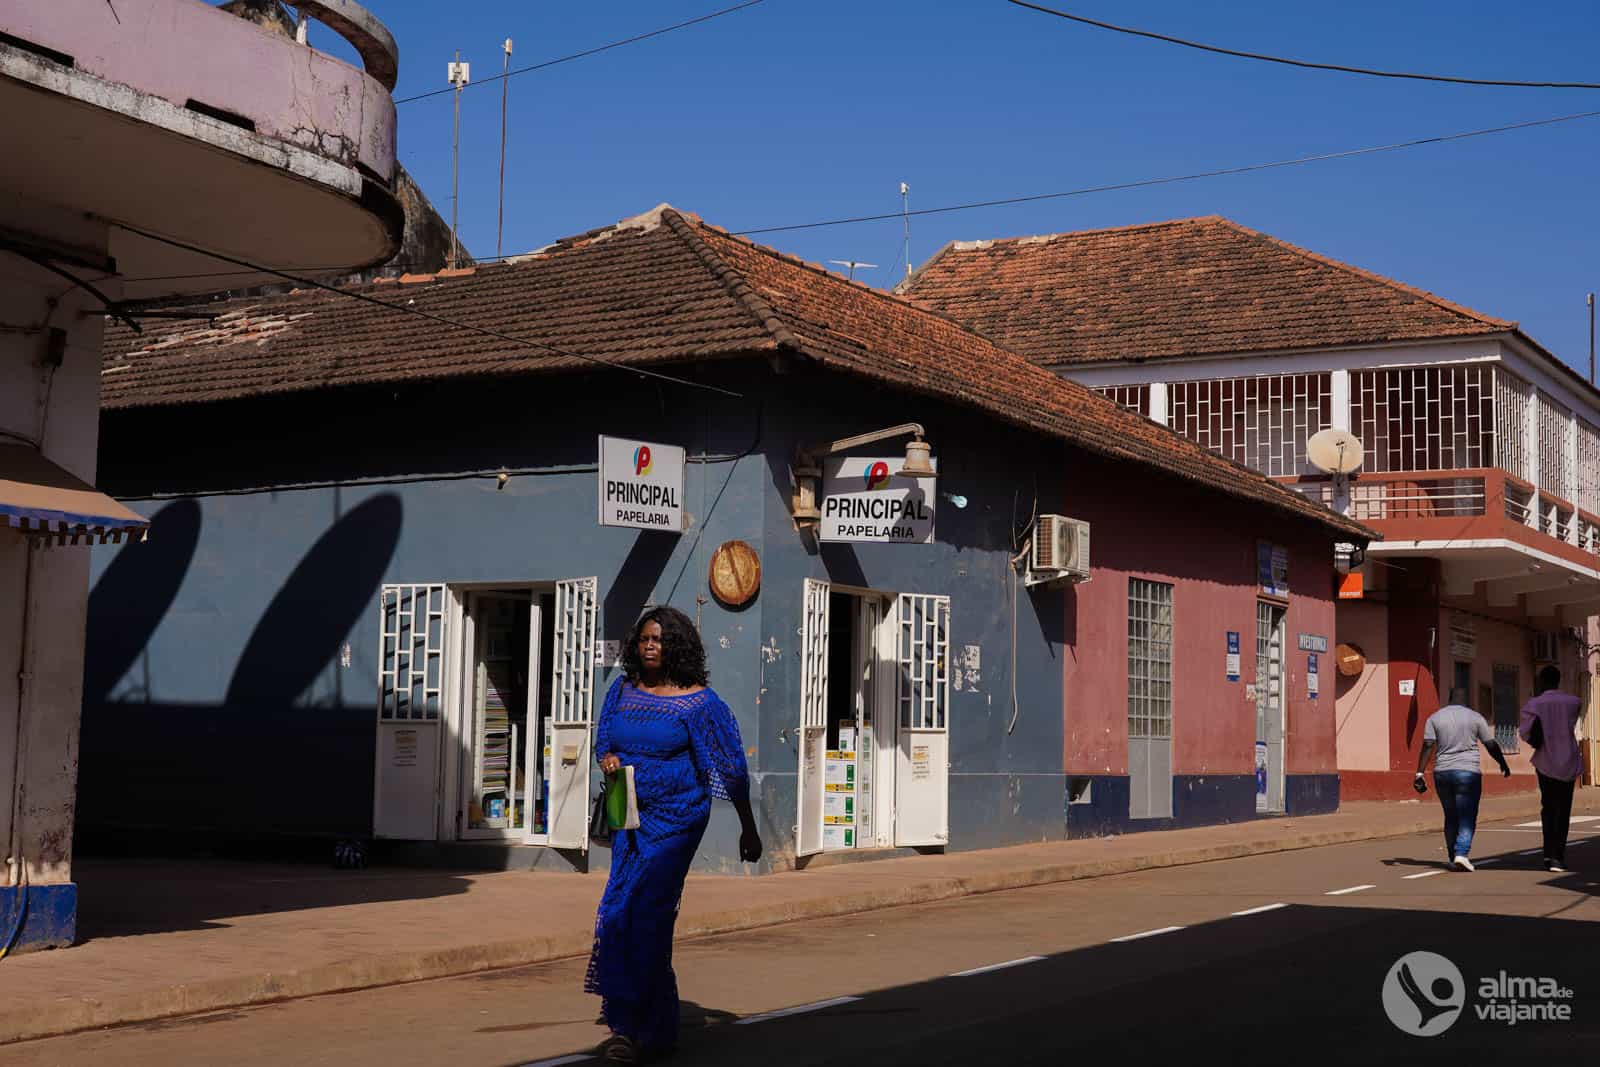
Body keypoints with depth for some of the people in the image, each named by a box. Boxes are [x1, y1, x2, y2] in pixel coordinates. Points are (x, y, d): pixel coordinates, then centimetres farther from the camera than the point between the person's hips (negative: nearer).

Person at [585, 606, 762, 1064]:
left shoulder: (699, 702, -7)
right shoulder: (623, 690, 7)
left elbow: (731, 768, -4)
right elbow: (603, 739, 18)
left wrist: (748, 830, -1)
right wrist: (608, 758, -8)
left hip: (675, 816, -5)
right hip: (629, 817, 5)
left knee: (643, 911, -16)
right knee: (650, 919, 10)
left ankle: (629, 1026, -15)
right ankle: (660, 1028, 24)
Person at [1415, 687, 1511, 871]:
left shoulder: (1435, 718, 5)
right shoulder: (1475, 717, 1)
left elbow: (1428, 746, -4)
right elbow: (1491, 745, 4)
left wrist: (1419, 773, -6)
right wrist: (1503, 764, 19)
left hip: (1442, 773, 3)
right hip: (1468, 773, -3)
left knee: (1450, 817, 15)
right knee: (1467, 818, -1)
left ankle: (1453, 857, 20)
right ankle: (1461, 854, -18)